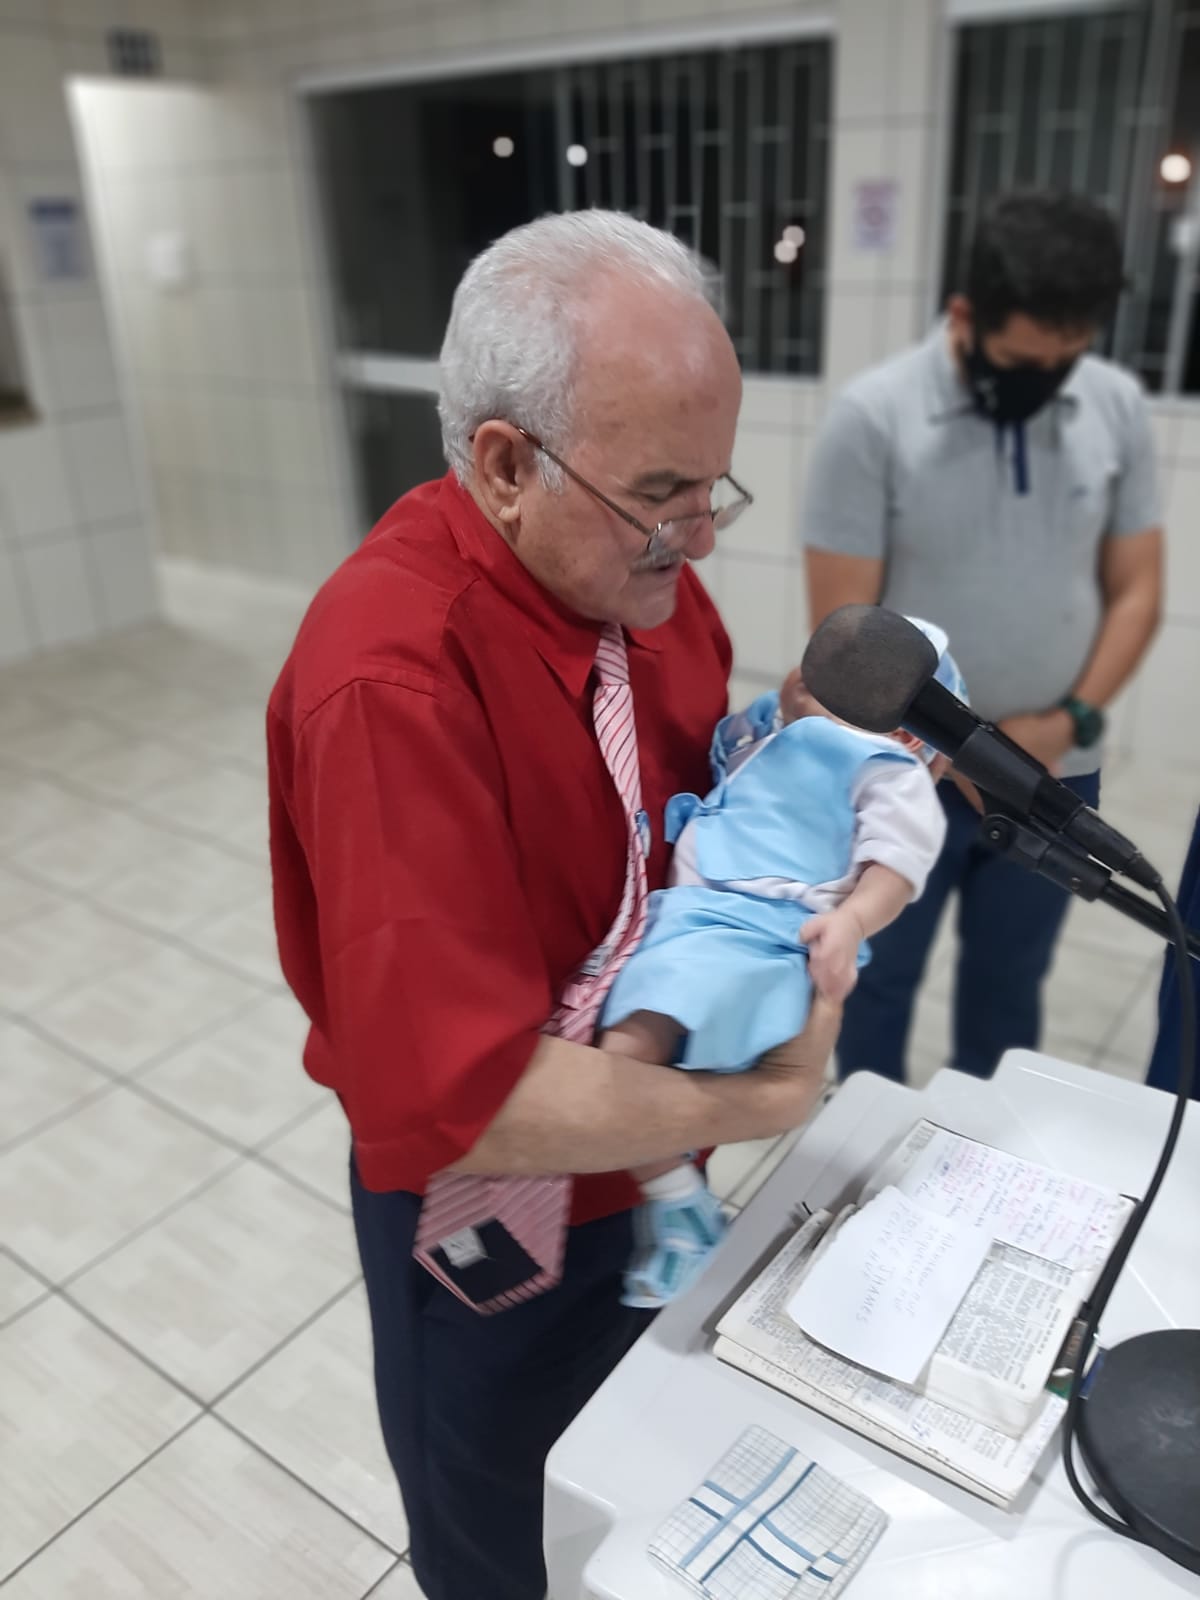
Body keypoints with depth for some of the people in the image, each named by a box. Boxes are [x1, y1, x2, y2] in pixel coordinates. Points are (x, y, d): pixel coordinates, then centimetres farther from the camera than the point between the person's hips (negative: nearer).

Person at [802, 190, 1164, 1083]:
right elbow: (844, 630, -14)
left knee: (1009, 987, 18)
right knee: (877, 983, 15)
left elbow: (1136, 591, 4)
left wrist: (1069, 720, -10)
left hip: (1056, 777, 3)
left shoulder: (1118, 408, -2)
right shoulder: (874, 417, -15)